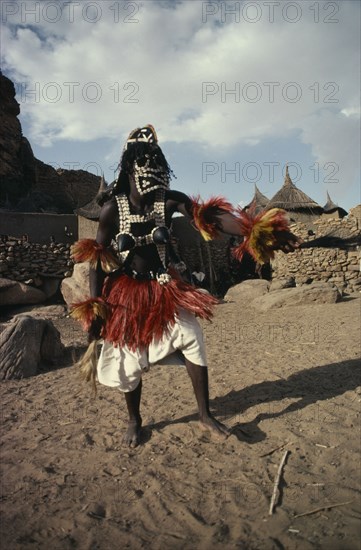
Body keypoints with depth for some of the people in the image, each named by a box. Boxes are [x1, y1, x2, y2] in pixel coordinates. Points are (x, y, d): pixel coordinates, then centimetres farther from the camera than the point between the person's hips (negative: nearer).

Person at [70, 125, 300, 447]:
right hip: (127, 294, -1)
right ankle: (135, 421, 33)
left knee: (192, 343, -7)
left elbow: (211, 216, -24)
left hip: (165, 289, 2)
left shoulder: (170, 200, -9)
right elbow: (97, 261, -8)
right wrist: (95, 309, -10)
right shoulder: (112, 208, -12)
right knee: (129, 360, 8)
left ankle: (205, 415, 13)